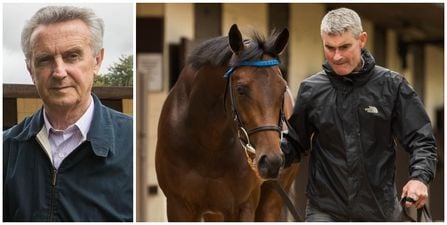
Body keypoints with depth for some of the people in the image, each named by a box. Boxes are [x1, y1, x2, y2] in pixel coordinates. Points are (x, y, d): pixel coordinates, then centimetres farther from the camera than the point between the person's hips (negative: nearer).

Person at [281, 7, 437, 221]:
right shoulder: (311, 90, 1)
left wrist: (419, 177, -21)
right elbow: (295, 142, 10)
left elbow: (421, 139, -3)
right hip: (325, 209, 0)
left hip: (380, 209, 0)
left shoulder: (391, 86, -3)